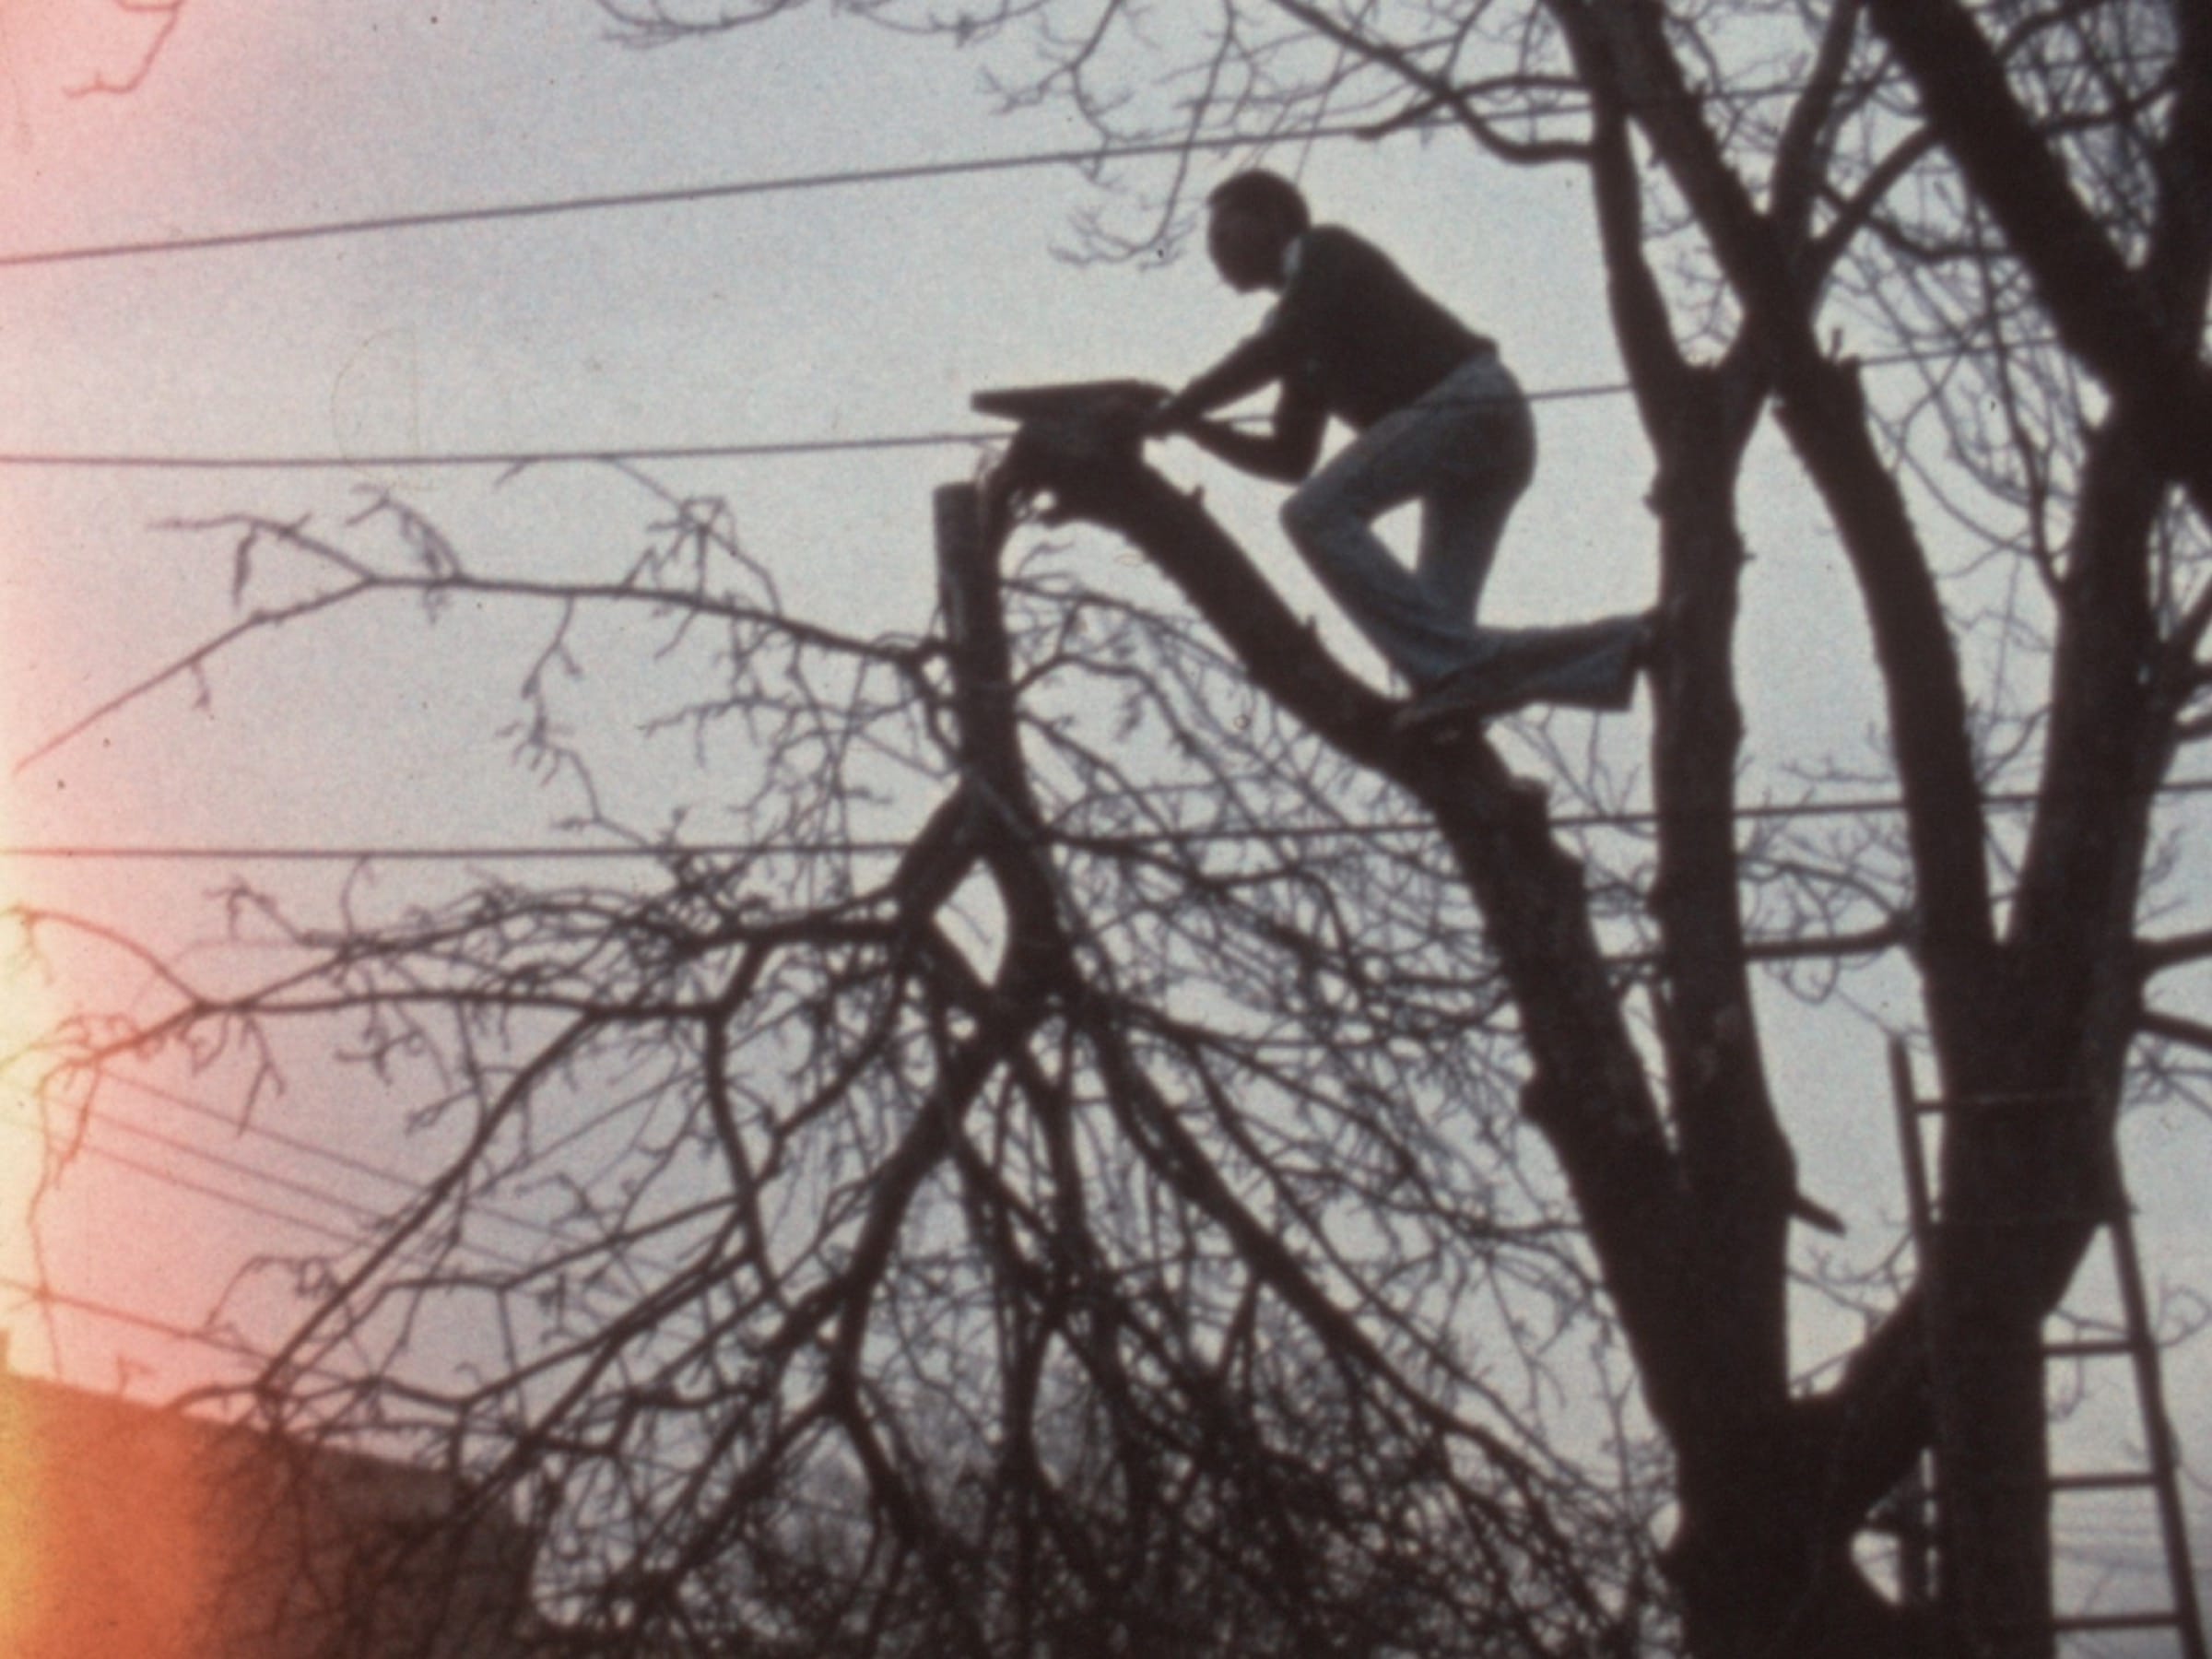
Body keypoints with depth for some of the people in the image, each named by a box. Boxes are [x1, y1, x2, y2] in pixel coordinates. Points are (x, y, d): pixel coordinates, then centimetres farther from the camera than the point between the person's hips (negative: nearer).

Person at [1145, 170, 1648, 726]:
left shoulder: (1325, 252, 6)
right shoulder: (1306, 345, 28)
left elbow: (1270, 352, -8)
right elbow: (1290, 460, 25)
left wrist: (1179, 407, 0)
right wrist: (1195, 427, 16)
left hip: (1465, 401, -9)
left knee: (1318, 513, -18)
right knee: (1440, 626, -2)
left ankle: (1450, 669, -26)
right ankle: (1620, 646, -4)